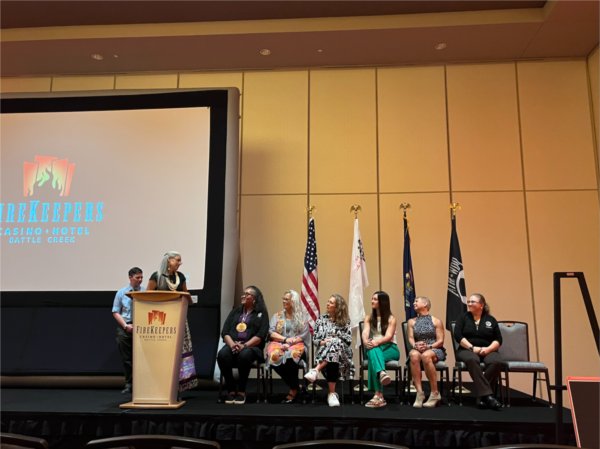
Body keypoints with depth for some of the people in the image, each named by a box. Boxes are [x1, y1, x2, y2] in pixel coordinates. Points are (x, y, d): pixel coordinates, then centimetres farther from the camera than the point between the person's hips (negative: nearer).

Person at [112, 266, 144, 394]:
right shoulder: (121, 293, 6)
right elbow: (115, 312, 5)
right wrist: (126, 325, -8)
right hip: (125, 327, 1)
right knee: (126, 359, 6)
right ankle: (128, 384, 18)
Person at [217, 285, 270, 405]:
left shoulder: (262, 313, 9)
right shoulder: (235, 311, 21)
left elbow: (261, 335, -4)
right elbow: (225, 332, 11)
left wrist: (244, 345, -17)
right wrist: (232, 344, -10)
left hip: (251, 346, -3)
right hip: (232, 345, 3)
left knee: (244, 355, -38)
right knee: (222, 355, -31)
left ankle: (241, 391, -19)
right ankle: (231, 390, -18)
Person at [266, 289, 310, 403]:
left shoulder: (302, 318, 13)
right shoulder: (277, 316, 18)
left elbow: (304, 336, 2)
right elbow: (271, 333, 6)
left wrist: (289, 343, -12)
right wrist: (285, 339, -9)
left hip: (296, 344, -2)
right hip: (278, 343, 2)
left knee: (291, 356, -39)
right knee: (275, 356, -36)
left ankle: (293, 389, -15)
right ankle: (295, 386, -14)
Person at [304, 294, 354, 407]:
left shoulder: (344, 321, 13)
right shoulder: (321, 319, 17)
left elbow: (349, 340, 3)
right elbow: (314, 339, 12)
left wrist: (333, 339, -8)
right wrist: (322, 342, -10)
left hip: (341, 352, -1)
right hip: (323, 351, 1)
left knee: (335, 344, -40)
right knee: (332, 362, -38)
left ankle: (316, 370, -44)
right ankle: (332, 393, -37)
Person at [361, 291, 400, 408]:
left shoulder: (391, 319, 5)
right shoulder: (369, 319, 17)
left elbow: (389, 336, -12)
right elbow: (365, 333, -3)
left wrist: (377, 342, -33)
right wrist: (366, 342, -28)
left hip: (389, 349, -2)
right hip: (374, 348, 2)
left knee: (374, 351, -37)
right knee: (373, 351, -36)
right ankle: (382, 373, -67)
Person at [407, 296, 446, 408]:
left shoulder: (436, 321, 8)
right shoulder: (411, 322, 18)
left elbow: (440, 341, 1)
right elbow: (411, 338, 6)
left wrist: (429, 346, -18)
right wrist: (415, 345, -17)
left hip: (435, 349, -2)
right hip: (417, 349, 2)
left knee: (426, 355, -39)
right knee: (414, 355, -36)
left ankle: (435, 393, -28)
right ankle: (419, 392, -38)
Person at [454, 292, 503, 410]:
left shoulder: (491, 320, 13)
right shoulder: (463, 318, 11)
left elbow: (498, 340, 8)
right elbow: (458, 335, -2)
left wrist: (488, 349, -12)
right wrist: (472, 347, -14)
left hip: (487, 351, 1)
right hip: (467, 350, -1)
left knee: (496, 362, -34)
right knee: (472, 360, -38)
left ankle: (482, 395, -28)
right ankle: (487, 395, -40)